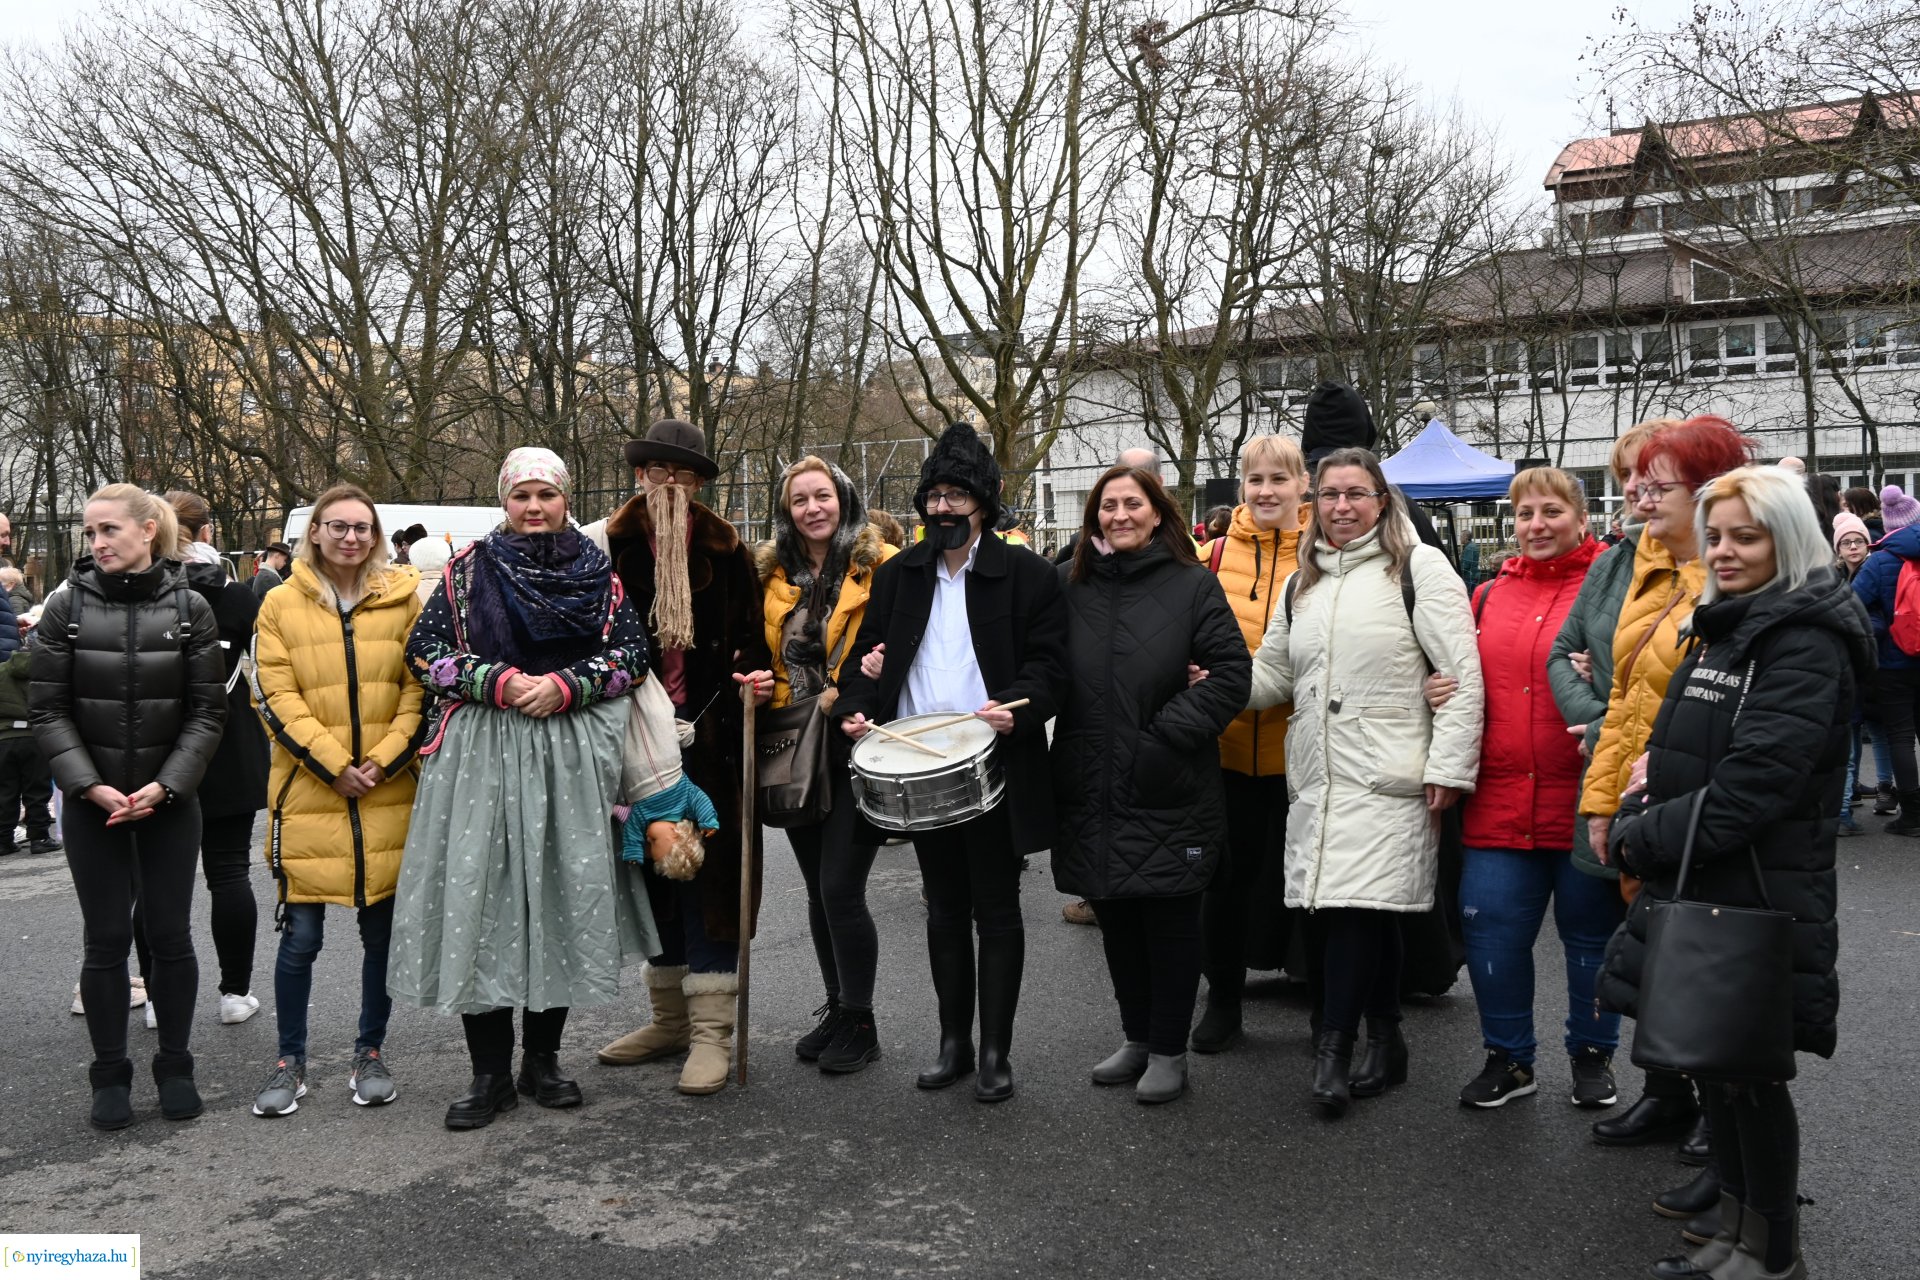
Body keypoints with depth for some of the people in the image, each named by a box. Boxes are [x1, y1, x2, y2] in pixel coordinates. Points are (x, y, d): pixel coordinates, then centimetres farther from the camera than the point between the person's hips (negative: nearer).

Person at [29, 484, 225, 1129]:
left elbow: (207, 711, -3)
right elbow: (47, 709, -2)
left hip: (169, 802, 0)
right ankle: (110, 1075, 18)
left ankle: (175, 1066, 19)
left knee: (171, 935, 4)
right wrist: (90, 786, -12)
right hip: (92, 802, 0)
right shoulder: (67, 607, -2)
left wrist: (164, 785, -12)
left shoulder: (189, 609, -3)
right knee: (107, 939, 4)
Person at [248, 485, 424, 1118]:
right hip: (307, 794, -1)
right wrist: (334, 765, -11)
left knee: (382, 932, 8)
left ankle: (370, 1054, 24)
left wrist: (384, 759, -9)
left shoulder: (403, 600, 5)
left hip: (388, 794, 1)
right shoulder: (281, 605, 3)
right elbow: (275, 697, -2)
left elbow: (419, 687, 3)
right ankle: (290, 1061, 19)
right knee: (301, 936, 3)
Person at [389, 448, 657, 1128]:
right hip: (480, 752, -1)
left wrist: (566, 685, -11)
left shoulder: (598, 572, 8)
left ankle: (542, 1056, 20)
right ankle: (491, 1072, 7)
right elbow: (424, 649, 2)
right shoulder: (469, 568, 6)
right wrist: (499, 682, -12)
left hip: (572, 754, 1)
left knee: (564, 894, 4)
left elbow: (632, 652, 4)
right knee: (478, 897, -4)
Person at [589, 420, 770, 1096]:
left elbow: (751, 639, 7)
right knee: (652, 871, 12)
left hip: (707, 740, -2)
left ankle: (711, 1030, 6)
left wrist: (753, 671, -12)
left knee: (708, 872, -1)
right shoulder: (609, 547, 1)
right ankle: (670, 1017, 27)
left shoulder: (727, 552, 2)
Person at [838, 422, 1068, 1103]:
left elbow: (1048, 662, -6)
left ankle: (995, 1051, 14)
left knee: (996, 912, 5)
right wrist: (856, 707, -5)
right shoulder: (898, 575, 11)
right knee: (944, 911, 14)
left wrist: (1018, 707, -25)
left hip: (994, 768, -4)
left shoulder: (1026, 574, -3)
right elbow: (868, 652, 14)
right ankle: (953, 1041, 25)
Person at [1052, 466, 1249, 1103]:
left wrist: (1166, 733, -14)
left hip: (1167, 792, -4)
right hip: (1093, 792, 4)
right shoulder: (1076, 590, 8)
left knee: (1170, 918, 5)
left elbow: (1232, 673, -8)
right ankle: (1136, 1038, 30)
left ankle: (1168, 1051, 19)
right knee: (1116, 916, 14)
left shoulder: (1193, 585, -3)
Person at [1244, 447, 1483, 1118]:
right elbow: (1272, 677, 19)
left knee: (1360, 907, -11)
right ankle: (1383, 1042, 22)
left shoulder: (1419, 567, -1)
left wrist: (1449, 768, -11)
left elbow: (1463, 675, -6)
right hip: (1316, 783, 6)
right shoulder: (1300, 583, 19)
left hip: (1389, 780, -5)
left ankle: (1334, 1050, -2)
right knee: (1354, 917, 7)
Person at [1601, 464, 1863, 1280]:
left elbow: (1753, 784, -23)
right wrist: (1639, 816, 3)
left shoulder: (1804, 644, -15)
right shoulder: (1724, 625, 14)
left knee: (1750, 1073, 3)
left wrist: (1645, 839, -15)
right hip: (1695, 888, 9)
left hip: (1757, 898, -8)